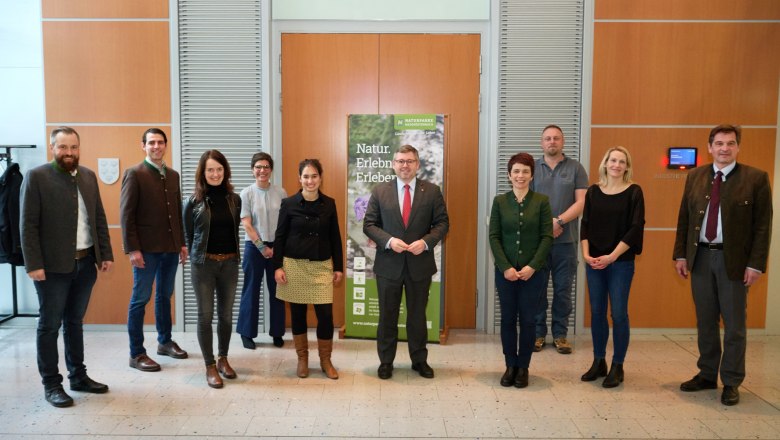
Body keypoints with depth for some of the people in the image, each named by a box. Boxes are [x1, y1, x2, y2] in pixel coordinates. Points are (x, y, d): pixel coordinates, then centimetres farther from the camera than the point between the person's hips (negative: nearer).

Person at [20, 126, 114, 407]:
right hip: (53, 265, -5)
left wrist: (106, 254, 6)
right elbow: (28, 225, -10)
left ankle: (78, 376, 26)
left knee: (75, 321, 16)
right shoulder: (36, 177, -6)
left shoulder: (89, 176, 9)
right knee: (50, 325, 6)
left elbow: (99, 219, 11)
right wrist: (33, 265, -15)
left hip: (86, 263, 5)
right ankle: (51, 384, 16)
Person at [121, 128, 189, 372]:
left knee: (165, 296, 16)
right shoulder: (134, 174, -6)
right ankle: (136, 354, 10)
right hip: (146, 248, -6)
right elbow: (126, 214, -10)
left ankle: (165, 342, 30)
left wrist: (182, 243, 11)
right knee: (140, 299, 2)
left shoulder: (173, 175, 12)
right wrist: (132, 249, -15)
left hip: (170, 247, 6)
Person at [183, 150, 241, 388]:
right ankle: (210, 366, 13)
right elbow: (188, 235, 4)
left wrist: (232, 255, 8)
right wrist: (196, 258, 9)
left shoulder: (234, 199, 3)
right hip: (203, 264, -2)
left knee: (226, 314, 10)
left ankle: (223, 359, 28)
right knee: (205, 315, 2)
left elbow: (235, 230, 10)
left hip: (230, 263, 3)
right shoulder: (194, 201, -4)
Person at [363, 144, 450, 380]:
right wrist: (389, 241, -17)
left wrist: (426, 242, -17)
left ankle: (419, 360, 30)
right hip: (388, 264, 0)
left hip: (420, 263, 0)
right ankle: (386, 361, 26)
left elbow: (442, 222, 0)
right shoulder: (379, 191, 0)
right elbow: (369, 224, -1)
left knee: (418, 315, 13)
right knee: (387, 316, 11)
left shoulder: (432, 191, 0)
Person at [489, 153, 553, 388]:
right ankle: (510, 366, 21)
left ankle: (523, 367, 20)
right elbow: (493, 236, -1)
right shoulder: (500, 201, 2)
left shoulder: (541, 201, -1)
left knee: (527, 320, 6)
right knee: (508, 319, 7)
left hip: (532, 271, -1)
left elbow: (547, 237, -4)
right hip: (505, 271, 1)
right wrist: (505, 267, -10)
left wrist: (532, 266, -13)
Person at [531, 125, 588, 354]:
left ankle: (560, 334, 17)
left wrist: (559, 221, -16)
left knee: (563, 290, 6)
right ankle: (538, 333, 16)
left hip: (566, 240, 0)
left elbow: (582, 202, -2)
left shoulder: (576, 168, 7)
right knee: (537, 288, 5)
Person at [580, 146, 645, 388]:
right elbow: (585, 225, 6)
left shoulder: (633, 192, -3)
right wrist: (586, 254, -7)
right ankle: (599, 363, 22)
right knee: (597, 312, 8)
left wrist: (612, 256, -14)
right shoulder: (593, 191, 6)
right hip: (594, 261, 3)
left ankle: (617, 366, 14)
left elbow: (636, 228, -8)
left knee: (618, 313, 0)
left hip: (621, 262, -3)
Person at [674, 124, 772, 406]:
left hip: (733, 260, -3)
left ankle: (731, 383, 19)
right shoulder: (695, 177, 7)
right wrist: (681, 254, 4)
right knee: (705, 322, 13)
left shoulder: (756, 179, -4)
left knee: (734, 324, 6)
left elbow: (763, 225, -6)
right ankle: (707, 375, 27)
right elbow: (684, 219, 8)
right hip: (700, 257, 3)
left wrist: (756, 264, -11)